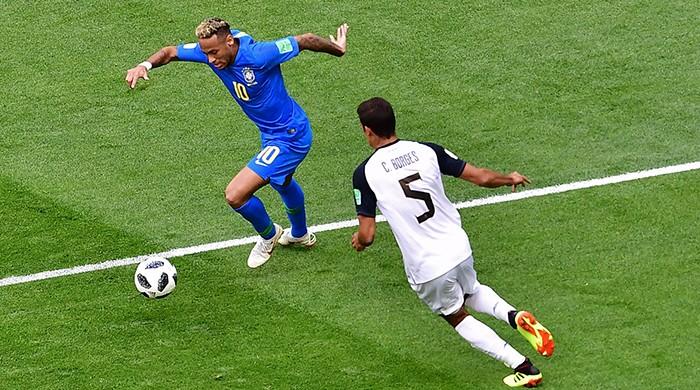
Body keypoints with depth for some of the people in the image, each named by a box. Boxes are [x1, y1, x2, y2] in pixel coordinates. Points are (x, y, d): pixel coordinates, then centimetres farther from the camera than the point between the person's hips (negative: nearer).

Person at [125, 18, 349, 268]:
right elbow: (170, 52, -4)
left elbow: (306, 40, -22)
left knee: (235, 195, -16)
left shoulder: (259, 55, -34)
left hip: (289, 138, -9)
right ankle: (300, 235, 66)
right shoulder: (210, 50, -15)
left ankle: (269, 235, 14)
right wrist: (145, 65, -25)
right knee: (282, 182, 37)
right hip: (269, 134, 9)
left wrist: (338, 49, -4)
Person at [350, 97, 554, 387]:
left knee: (457, 317, 22)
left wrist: (358, 241, 14)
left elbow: (367, 235, -11)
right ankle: (515, 316, 5)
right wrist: (510, 179, 22)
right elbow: (482, 177, 0)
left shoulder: (365, 173, -11)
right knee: (471, 292, 35)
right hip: (459, 248, 4)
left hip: (426, 268, -4)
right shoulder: (427, 151, -2)